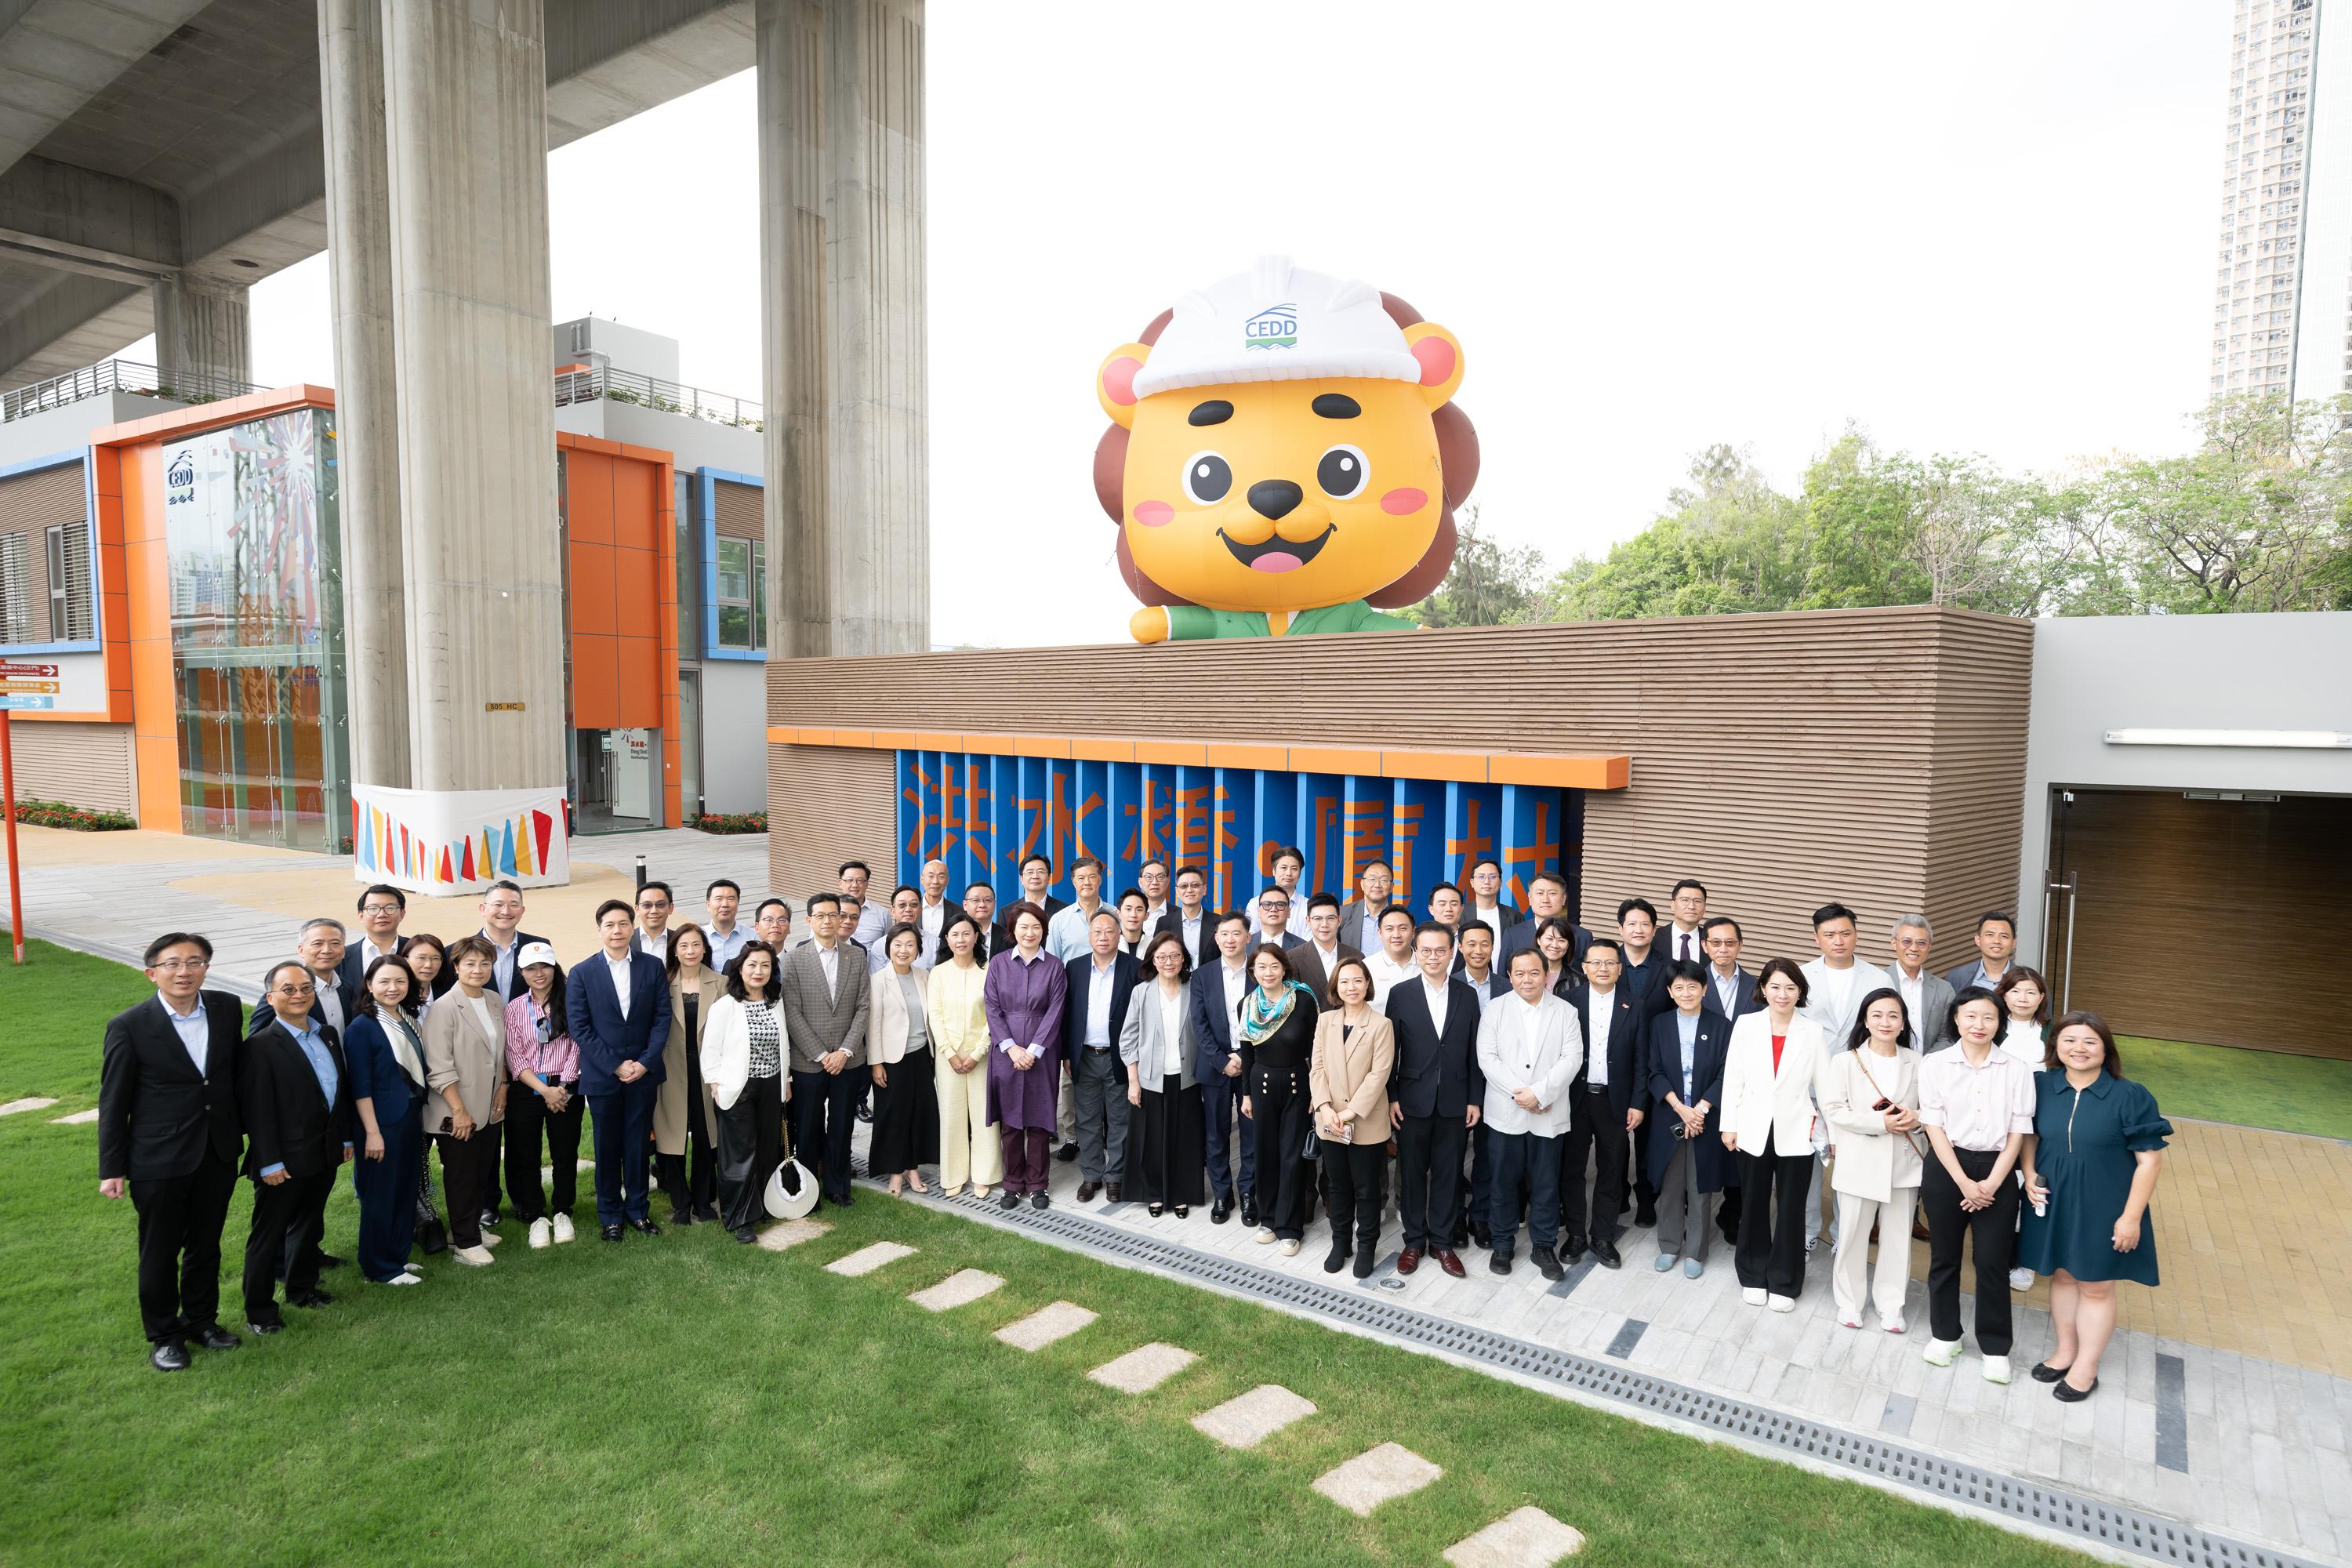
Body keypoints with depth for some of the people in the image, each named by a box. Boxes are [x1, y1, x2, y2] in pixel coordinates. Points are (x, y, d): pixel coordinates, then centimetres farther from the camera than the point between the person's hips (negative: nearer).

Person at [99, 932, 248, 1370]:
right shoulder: (129, 1026, -13)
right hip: (159, 1159, -3)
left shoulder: (227, 1008, -3)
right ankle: (164, 1336, 31)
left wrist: (241, 1130, 9)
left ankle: (202, 1320, 37)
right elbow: (113, 1102, -7)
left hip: (218, 1154, 3)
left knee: (206, 1246, 18)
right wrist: (111, 1169, -6)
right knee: (160, 1252, 12)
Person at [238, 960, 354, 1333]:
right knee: (268, 1233, 8)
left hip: (325, 1154, 7)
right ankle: (259, 1309, 20)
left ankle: (302, 1288, 36)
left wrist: (345, 1136, 13)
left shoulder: (328, 1034, 5)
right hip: (285, 1160, -7)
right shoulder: (260, 1046, -16)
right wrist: (269, 1162, -17)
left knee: (309, 1223, 21)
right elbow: (257, 1110, -17)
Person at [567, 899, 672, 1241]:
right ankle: (610, 1215, 23)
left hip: (643, 1072, 1)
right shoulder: (581, 974, -2)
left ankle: (637, 1209, 24)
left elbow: (662, 1017, 0)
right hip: (602, 1075, -1)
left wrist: (646, 1062, -10)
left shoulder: (653, 968, 1)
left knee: (638, 1145, 9)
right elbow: (579, 1027, -6)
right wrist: (615, 1065, -12)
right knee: (607, 1148, 9)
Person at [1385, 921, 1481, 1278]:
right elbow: (1390, 1050, -2)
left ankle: (1442, 1242, 24)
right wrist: (1391, 1097, -5)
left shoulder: (1467, 995, 1)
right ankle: (1414, 1241, 24)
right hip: (1412, 1100, -1)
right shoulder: (1401, 994, -3)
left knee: (1448, 1174, 9)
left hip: (1454, 1101, 1)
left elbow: (1474, 1051, 3)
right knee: (1411, 1174, 9)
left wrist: (1475, 1099, 1)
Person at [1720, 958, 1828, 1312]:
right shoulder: (1746, 1024, -3)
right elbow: (1733, 1077, 0)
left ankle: (1783, 1283, 24)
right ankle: (1753, 1277, 29)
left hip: (1796, 1134, 0)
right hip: (1754, 1131, 1)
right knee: (1753, 1206, 12)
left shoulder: (1813, 1031, -2)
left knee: (1791, 1209, 8)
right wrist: (1729, 1124, 0)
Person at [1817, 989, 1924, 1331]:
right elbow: (1834, 1110, -9)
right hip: (1860, 1163, -2)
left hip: (1903, 1162, 2)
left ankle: (1890, 1304, 24)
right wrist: (1880, 1123, -18)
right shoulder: (1845, 1061, -5)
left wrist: (1915, 1118, -14)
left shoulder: (1916, 1062, 3)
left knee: (1898, 1236, 9)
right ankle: (1850, 1301, 22)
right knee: (1852, 1234, 6)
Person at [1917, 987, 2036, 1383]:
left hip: (1996, 1172, 0)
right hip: (1947, 1168, 0)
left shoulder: (2017, 1071, 0)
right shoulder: (1935, 1065, -3)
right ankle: (1945, 1334, 27)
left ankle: (1995, 1347, 20)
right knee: (1944, 1257, 11)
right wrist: (1964, 1182, -11)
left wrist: (1991, 1183, -9)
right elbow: (1934, 1127, -5)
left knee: (1993, 1261, 3)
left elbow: (2018, 1133, -1)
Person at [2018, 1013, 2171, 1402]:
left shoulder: (2130, 1096, -15)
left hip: (2103, 1207, -3)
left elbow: (2149, 1160, -12)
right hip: (2052, 1203, 3)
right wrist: (2029, 1175, -5)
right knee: (2061, 1275, 18)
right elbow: (2030, 1134, 10)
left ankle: (2086, 1367, 26)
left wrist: (2131, 1216, -13)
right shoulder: (2041, 1086, -5)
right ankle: (2064, 1350, 36)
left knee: (2096, 1285, 11)